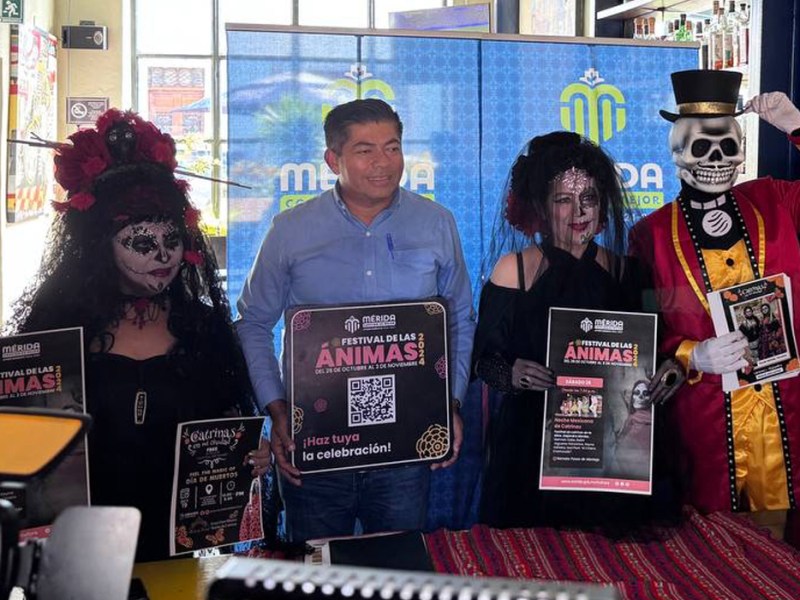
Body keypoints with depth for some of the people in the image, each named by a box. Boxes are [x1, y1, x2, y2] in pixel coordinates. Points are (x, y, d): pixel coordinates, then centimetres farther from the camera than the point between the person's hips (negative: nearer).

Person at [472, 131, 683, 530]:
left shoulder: (619, 270, 5)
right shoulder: (515, 270, -3)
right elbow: (485, 358, -3)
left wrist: (663, 374, -9)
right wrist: (513, 374, -23)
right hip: (530, 441, -2)